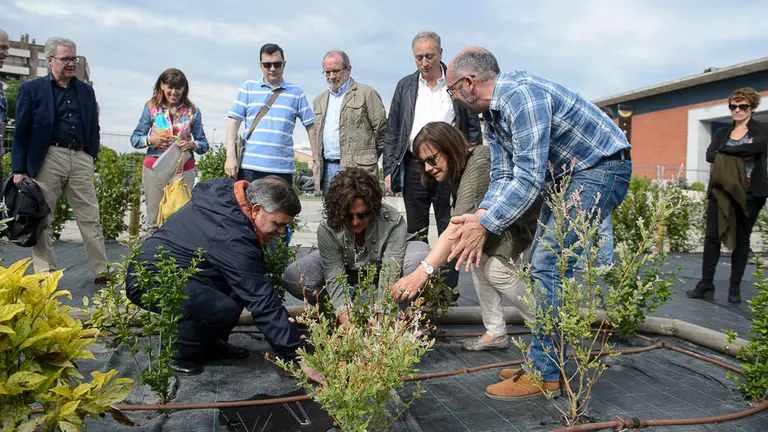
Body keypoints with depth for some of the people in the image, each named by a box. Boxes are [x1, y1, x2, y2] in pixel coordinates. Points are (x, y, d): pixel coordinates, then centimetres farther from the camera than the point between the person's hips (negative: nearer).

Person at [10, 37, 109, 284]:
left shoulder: (86, 90, 16)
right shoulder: (31, 89, 5)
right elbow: (21, 131, 2)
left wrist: (92, 156, 6)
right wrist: (19, 169, -3)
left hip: (81, 159, 3)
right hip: (47, 159, -2)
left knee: (91, 219, 2)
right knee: (42, 219, 3)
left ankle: (102, 272, 6)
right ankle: (44, 275, 12)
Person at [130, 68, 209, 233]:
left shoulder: (192, 111, 7)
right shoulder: (151, 107, 7)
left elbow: (204, 145, 8)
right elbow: (135, 139, 9)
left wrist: (192, 145, -14)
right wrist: (150, 140, -12)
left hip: (184, 170, 0)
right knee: (154, 222, -1)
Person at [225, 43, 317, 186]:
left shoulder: (296, 93, 9)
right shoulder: (248, 88, 9)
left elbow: (311, 127, 8)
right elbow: (234, 121, 4)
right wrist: (231, 156, -6)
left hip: (283, 170, 0)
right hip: (250, 168, 0)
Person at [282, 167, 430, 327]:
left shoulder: (393, 222, -32)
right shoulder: (328, 229, -29)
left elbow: (390, 273, -35)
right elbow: (334, 277, -30)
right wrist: (344, 313, -45)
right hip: (347, 272, 1)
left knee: (422, 253, -31)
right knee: (292, 277, -24)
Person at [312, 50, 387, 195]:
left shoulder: (366, 94, 0)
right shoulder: (319, 100, 20)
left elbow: (382, 129, -2)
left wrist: (369, 159, 2)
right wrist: (317, 161, 16)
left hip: (356, 168, -6)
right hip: (327, 169, 6)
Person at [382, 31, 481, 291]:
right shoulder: (405, 86, 10)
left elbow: (473, 128, 4)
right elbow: (392, 131, 10)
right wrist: (389, 170, 2)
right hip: (413, 167, 3)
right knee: (415, 234, 9)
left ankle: (449, 291, 11)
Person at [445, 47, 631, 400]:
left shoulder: (520, 95, -26)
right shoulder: (491, 115, 7)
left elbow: (529, 177, -31)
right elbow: (503, 176, 5)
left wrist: (484, 226, -28)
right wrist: (480, 215, -12)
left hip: (601, 168, -10)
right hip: (568, 176, 10)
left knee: (550, 265, -15)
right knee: (542, 264, 10)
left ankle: (545, 373, -6)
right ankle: (543, 358, 19)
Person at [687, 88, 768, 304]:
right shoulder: (722, 133, 14)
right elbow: (709, 155, -3)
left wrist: (725, 151, -10)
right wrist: (738, 156, -16)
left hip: (749, 193, -3)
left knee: (741, 238, 4)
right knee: (712, 236, -3)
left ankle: (735, 288, 12)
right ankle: (706, 285, 1)